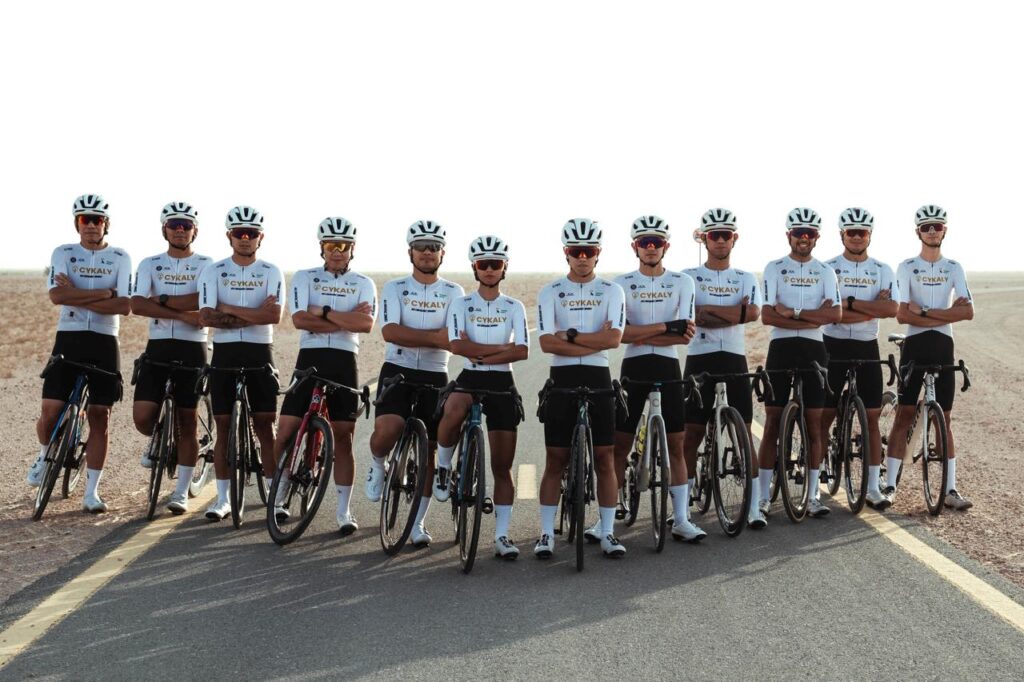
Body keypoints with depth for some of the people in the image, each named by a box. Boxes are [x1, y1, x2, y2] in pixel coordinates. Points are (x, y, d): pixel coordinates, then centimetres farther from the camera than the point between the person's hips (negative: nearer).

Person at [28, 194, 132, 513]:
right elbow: (57, 296, -13)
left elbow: (124, 306, -9)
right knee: (51, 411, -6)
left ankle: (91, 492, 5)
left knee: (100, 416, -1)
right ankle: (45, 454, 28)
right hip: (68, 339, 0)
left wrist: (78, 295, -13)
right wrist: (104, 293, -15)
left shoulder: (120, 258, 4)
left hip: (104, 343, 0)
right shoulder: (63, 254, 4)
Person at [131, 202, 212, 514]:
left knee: (187, 419, 1)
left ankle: (182, 492, 8)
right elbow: (137, 305, -10)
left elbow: (203, 301, -16)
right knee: (142, 416, -11)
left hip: (192, 347, -1)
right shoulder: (150, 264, 6)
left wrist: (162, 300, -13)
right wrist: (182, 314, -18)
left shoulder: (205, 264, 2)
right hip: (158, 345, 1)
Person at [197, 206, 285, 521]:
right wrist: (253, 315, -15)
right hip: (225, 352, 0)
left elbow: (275, 315, -14)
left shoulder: (271, 272, 1)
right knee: (223, 425, 3)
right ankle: (223, 498, 10)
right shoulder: (213, 271, 1)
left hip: (259, 353, 0)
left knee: (265, 426, 0)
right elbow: (206, 317, -11)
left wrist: (229, 309, -15)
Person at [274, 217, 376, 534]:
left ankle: (344, 510, 9)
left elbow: (366, 323, -12)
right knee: (286, 433, -5)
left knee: (342, 438, 2)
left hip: (344, 364, 0)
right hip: (310, 359, 0)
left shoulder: (363, 284, 7)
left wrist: (324, 312, -13)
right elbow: (300, 320, -12)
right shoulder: (304, 278, 5)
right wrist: (345, 320, -12)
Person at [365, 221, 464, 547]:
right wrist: (434, 337, -17)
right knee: (387, 430, -26)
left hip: (435, 376, 2)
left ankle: (418, 523, 13)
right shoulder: (394, 288, 1)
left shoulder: (453, 293, 5)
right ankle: (377, 466, 9)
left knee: (430, 450, 2)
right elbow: (390, 332, -14)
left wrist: (410, 336, -17)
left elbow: (453, 338, -9)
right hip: (397, 371, -2)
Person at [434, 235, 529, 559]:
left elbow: (522, 351, -7)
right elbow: (457, 345, -12)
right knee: (453, 411, -39)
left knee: (502, 466, 1)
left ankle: (501, 535, 7)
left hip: (502, 384, 2)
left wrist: (480, 354, -14)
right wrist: (501, 348, -12)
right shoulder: (461, 304, 4)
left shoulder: (514, 307, 8)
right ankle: (443, 467, -11)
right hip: (469, 378, -2)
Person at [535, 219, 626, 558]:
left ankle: (608, 533, 7)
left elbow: (614, 338, -9)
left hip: (598, 378, 1)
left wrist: (570, 335, -12)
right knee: (555, 458, 1)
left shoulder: (611, 291, 5)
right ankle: (547, 534, 7)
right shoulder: (550, 292, 3)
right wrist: (594, 340, -12)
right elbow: (547, 343, -10)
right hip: (562, 378, 0)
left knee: (605, 457, 1)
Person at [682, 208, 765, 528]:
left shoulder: (746, 279, 10)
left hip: (734, 360, 1)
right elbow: (691, 315, -14)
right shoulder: (689, 277, 4)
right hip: (700, 360, -1)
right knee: (692, 435, 1)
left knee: (745, 434, -1)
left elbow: (753, 312, -10)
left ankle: (754, 507, -1)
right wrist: (734, 312, -12)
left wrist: (709, 311, -13)